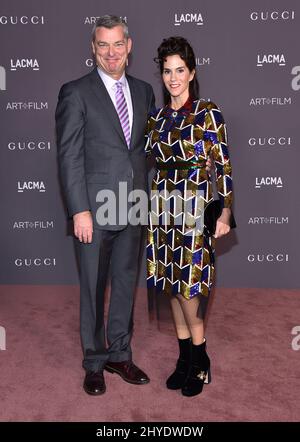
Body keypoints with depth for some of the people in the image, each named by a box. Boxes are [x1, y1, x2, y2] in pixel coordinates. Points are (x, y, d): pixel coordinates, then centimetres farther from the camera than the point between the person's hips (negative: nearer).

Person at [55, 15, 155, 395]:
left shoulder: (143, 90, 10)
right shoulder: (75, 93, -6)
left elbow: (147, 147, 13)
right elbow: (69, 157, -9)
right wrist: (79, 211, -14)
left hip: (133, 209, 5)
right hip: (94, 210, -4)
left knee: (125, 284, 15)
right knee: (93, 289, 8)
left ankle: (120, 354, 32)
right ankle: (94, 362, 26)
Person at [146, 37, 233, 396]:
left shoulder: (208, 113, -3)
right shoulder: (157, 118, 11)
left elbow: (222, 165, -6)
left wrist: (225, 212, -12)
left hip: (195, 208, -5)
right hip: (162, 207, 5)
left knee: (188, 285, -6)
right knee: (171, 284, 8)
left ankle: (199, 359, 15)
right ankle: (185, 357, 22)